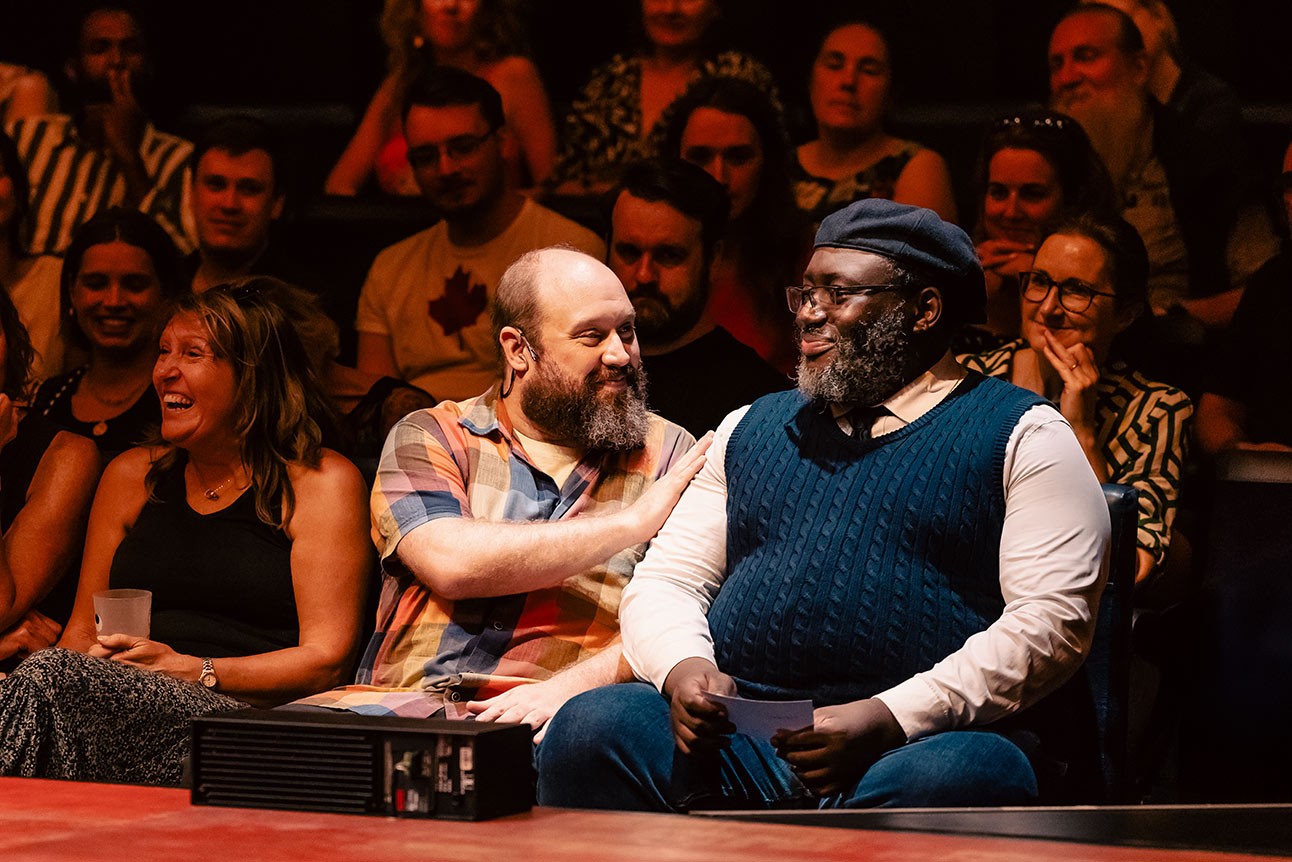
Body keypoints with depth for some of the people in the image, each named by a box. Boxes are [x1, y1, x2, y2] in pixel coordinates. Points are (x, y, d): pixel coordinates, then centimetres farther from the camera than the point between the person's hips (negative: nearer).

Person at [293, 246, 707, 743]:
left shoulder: (669, 455, 13)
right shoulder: (430, 438, 11)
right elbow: (451, 563, -10)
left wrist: (568, 687, -19)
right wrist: (634, 522, -6)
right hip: (403, 703, 1)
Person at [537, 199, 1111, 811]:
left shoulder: (1023, 438, 7)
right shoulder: (753, 429, 25)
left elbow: (1054, 620, -5)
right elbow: (664, 581, 21)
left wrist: (889, 717, -18)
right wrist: (683, 668, -5)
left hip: (929, 741, -4)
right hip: (742, 747, 5)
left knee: (953, 781, -41)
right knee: (590, 728, -25)